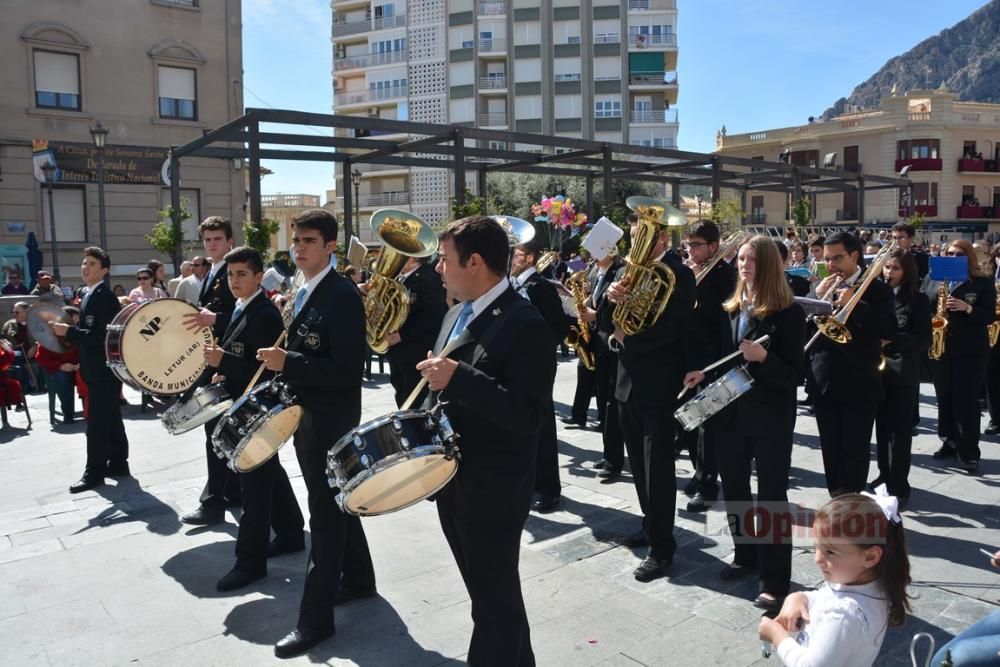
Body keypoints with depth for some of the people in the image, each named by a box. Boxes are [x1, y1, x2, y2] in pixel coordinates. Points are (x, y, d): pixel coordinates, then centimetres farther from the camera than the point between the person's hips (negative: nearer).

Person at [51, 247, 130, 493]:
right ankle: (118, 464, 23)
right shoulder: (90, 295, 14)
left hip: (105, 368, -10)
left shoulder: (105, 296, -17)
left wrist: (69, 331, -22)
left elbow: (102, 335, -24)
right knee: (110, 419, 15)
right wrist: (67, 331, 7)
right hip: (100, 368, 10)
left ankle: (94, 472, 1)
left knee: (97, 422, -5)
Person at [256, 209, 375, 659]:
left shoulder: (343, 295, -19)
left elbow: (348, 368, -25)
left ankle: (316, 617, 8)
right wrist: (282, 364, 9)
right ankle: (357, 579, 37)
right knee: (334, 503, 20)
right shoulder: (303, 294, 10)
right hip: (308, 415, 9)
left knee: (325, 513, -2)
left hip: (332, 419, -9)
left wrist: (287, 364, -27)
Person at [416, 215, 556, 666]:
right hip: (452, 478, 9)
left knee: (496, 602, 8)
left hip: (492, 489, -9)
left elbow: (532, 416, -28)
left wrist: (458, 378, -33)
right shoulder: (457, 316, 8)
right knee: (488, 594, 24)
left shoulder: (526, 326, -20)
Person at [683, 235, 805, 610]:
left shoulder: (788, 312, -11)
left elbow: (794, 374, -14)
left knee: (771, 495, 1)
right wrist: (704, 373, -2)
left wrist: (762, 358, -30)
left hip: (771, 417, -6)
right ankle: (745, 555, 35)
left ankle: (774, 580, 11)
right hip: (730, 411, 7)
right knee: (733, 488, 16)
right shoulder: (731, 308, 8)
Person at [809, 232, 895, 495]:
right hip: (824, 382, 4)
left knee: (855, 452, 2)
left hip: (859, 384, -4)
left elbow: (888, 329, -16)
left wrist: (853, 303, -23)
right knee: (830, 451, 12)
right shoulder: (820, 287, 9)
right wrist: (816, 296, -12)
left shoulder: (877, 289, -2)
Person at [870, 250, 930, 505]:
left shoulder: (917, 299, -4)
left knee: (901, 429, -1)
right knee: (881, 425, 13)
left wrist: (890, 340, -23)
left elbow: (923, 339, -11)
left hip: (904, 372, -4)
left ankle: (899, 484, 6)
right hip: (877, 368, 4)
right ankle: (885, 474, 27)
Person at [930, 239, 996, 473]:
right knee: (944, 399, 9)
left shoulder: (983, 283, -1)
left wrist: (967, 308, -22)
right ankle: (949, 443, 23)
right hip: (940, 347, 4)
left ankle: (970, 453, 1)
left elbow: (991, 316, -7)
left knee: (967, 402, -4)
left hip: (971, 351, -3)